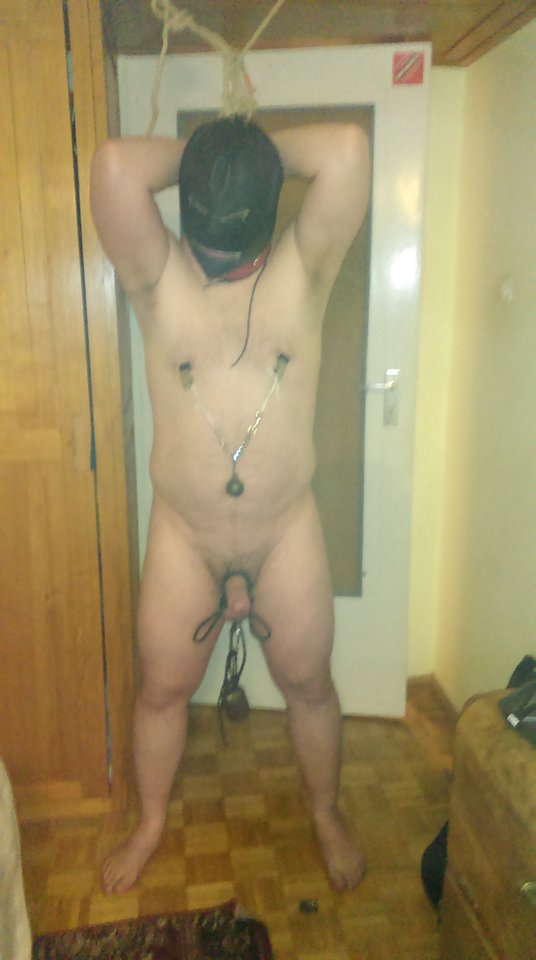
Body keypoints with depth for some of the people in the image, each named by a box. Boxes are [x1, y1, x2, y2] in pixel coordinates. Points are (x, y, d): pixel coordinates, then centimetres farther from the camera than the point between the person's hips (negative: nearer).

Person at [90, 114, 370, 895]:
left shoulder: (305, 269, -7)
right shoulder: (157, 276, -8)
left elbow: (348, 150, -20)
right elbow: (114, 166, -24)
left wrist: (259, 148, -6)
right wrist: (195, 155, -8)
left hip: (288, 532, 0)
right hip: (182, 536, 0)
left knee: (309, 685, 16)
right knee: (162, 688, 15)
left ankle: (327, 815, 45)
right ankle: (151, 823, 44)